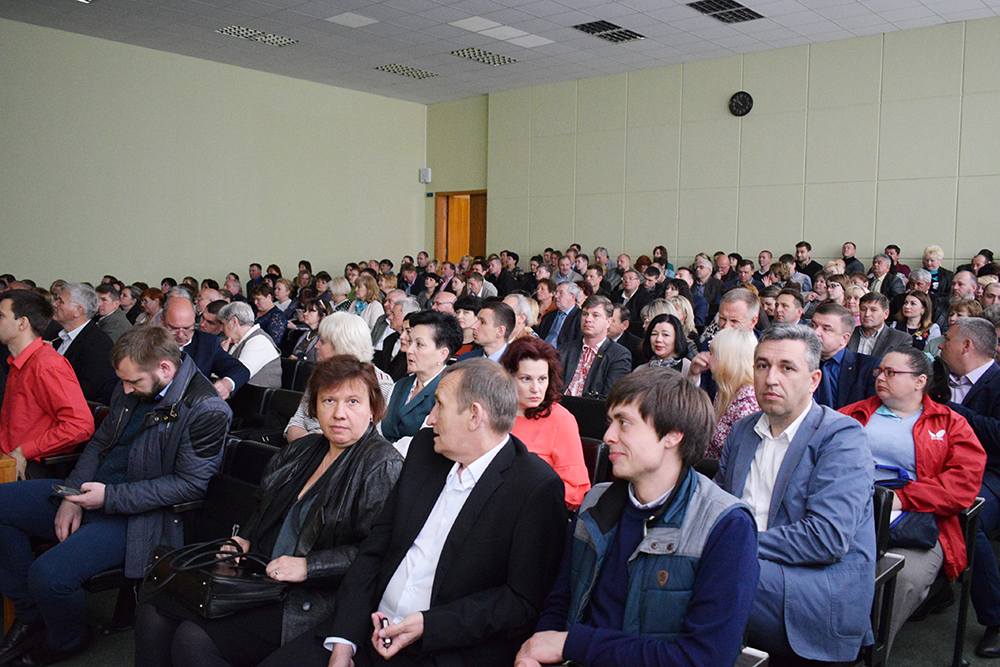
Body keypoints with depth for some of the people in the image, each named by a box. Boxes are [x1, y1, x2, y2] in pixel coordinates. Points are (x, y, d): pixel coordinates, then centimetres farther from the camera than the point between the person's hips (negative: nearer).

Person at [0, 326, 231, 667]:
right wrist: (74, 494, -2)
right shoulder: (130, 388, 3)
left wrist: (110, 497, -22)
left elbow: (191, 483, -20)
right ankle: (31, 615, 17)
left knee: (48, 574, -25)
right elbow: (100, 442, 14)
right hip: (93, 493, 9)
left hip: (139, 514, -9)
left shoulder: (207, 411, -21)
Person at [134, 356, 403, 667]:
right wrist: (244, 539, 9)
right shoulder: (302, 450, 14)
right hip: (261, 579, 8)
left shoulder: (383, 465, -11)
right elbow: (264, 510, 29)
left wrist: (306, 566, -20)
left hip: (315, 602, -7)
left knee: (194, 639, -19)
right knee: (153, 615, -5)